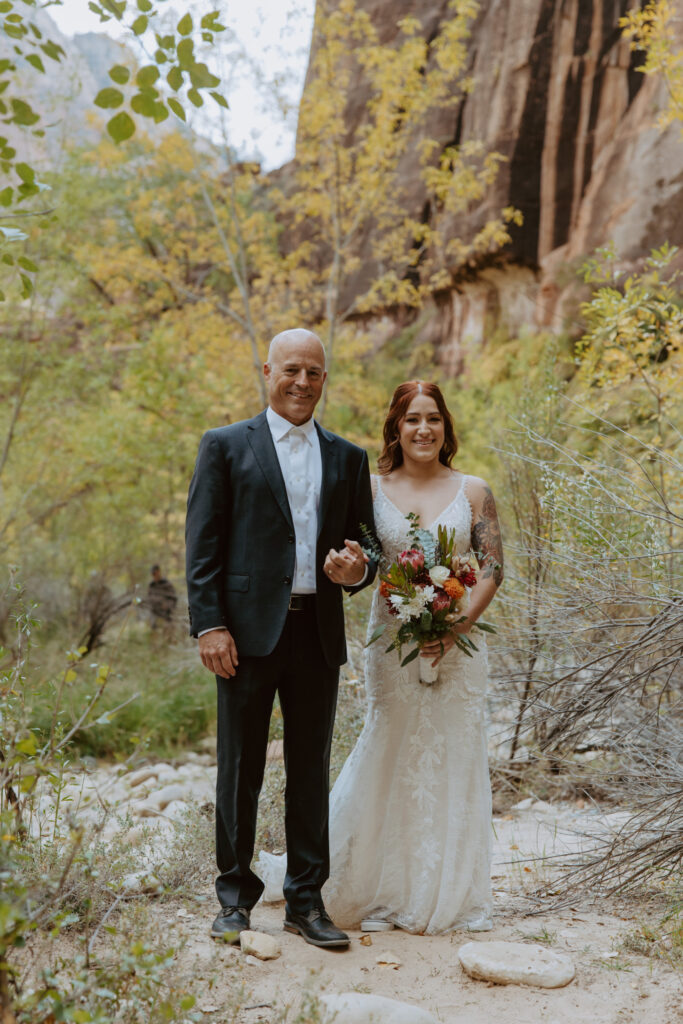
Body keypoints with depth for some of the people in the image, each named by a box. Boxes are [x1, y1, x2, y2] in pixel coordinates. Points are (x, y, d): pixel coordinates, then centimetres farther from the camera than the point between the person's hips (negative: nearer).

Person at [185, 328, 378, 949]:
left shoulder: (348, 458, 14)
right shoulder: (226, 446, 4)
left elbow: (364, 542, 17)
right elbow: (202, 544, -2)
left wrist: (358, 568, -8)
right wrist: (210, 625, -11)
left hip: (319, 635, 3)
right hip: (249, 633, -3)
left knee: (312, 771, 10)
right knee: (241, 770, 5)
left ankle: (307, 901, 21)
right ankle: (235, 898, 19)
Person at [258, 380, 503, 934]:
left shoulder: (473, 491, 5)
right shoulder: (372, 489, 4)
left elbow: (493, 569, 1)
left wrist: (455, 626, -13)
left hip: (459, 642, 1)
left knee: (456, 759, 5)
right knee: (391, 761, 2)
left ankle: (454, 894, 19)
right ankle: (386, 892, 17)